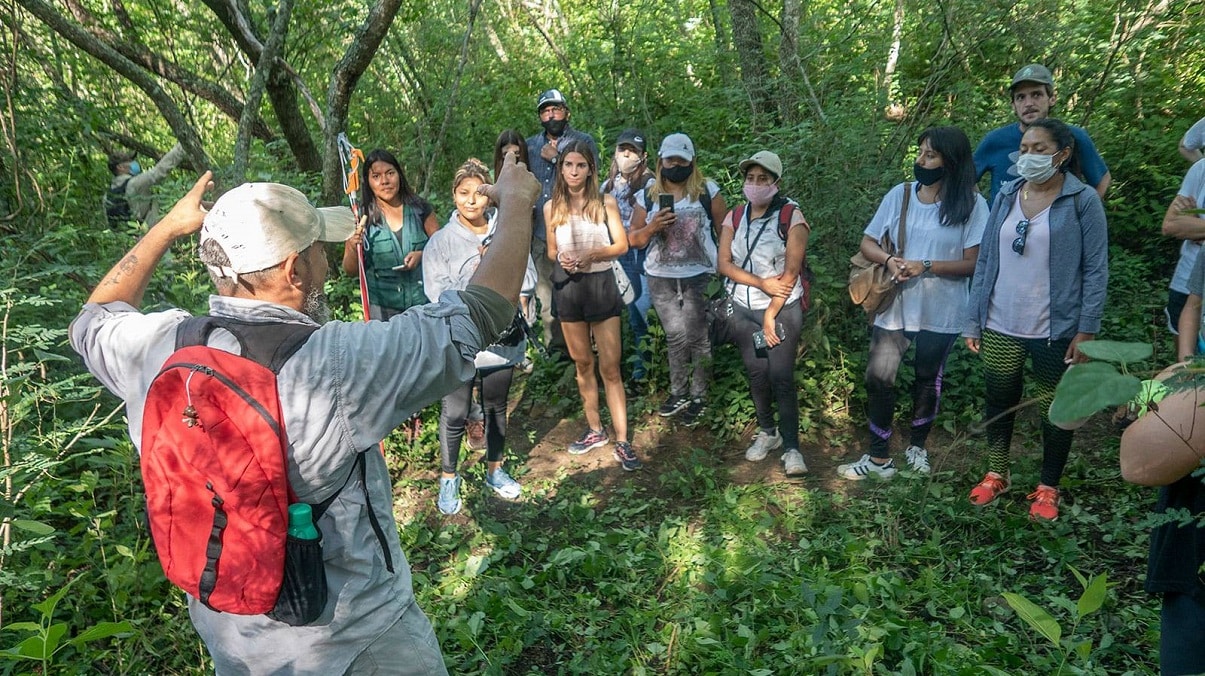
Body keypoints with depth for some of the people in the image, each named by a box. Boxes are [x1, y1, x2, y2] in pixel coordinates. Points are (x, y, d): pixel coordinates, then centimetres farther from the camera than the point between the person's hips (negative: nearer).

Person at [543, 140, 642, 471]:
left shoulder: (606, 203, -3)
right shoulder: (552, 207, 4)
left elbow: (622, 245, -4)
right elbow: (551, 251, 11)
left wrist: (594, 254, -21)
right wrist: (561, 258, -12)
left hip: (601, 284, -3)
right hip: (568, 286, 3)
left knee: (610, 367, -4)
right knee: (582, 363, 12)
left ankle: (622, 441, 1)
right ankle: (594, 430, 26)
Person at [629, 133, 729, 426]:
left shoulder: (708, 191, -1)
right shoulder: (648, 196, 6)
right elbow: (633, 239, 7)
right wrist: (652, 227, -13)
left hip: (699, 277, -3)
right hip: (661, 279, 3)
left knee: (698, 338, 1)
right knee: (675, 337, 12)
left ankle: (698, 396, 13)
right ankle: (678, 393, 24)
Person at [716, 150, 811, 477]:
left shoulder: (791, 216, -9)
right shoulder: (734, 217, 4)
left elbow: (791, 271, -13)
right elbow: (723, 263, -2)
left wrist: (771, 316, -13)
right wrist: (762, 283, -15)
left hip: (783, 309, -4)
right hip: (743, 309, 4)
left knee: (781, 377, -6)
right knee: (756, 373, 10)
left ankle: (791, 447, 3)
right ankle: (767, 432, 28)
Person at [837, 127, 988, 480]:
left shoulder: (971, 204, -8)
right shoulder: (900, 194, 0)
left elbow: (973, 263, -11)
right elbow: (867, 242, 3)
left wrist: (926, 267, -22)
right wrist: (889, 260, -17)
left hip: (941, 312, -2)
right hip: (895, 306, 2)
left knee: (927, 379, 16)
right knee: (878, 378, -2)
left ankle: (917, 446, 38)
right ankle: (879, 458, 12)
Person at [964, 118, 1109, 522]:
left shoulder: (1083, 201, -6)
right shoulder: (1006, 197, 4)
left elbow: (1096, 270, -7)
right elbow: (985, 261, 6)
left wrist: (1087, 330, -12)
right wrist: (974, 320, 5)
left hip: (1056, 330, -3)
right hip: (1000, 328, 4)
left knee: (1054, 409, 10)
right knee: (1000, 402, 15)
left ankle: (1048, 488, 27)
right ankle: (996, 475, 33)